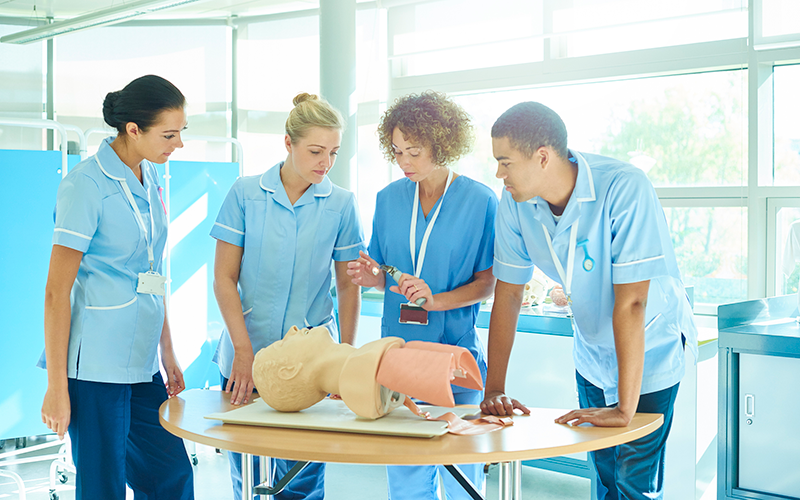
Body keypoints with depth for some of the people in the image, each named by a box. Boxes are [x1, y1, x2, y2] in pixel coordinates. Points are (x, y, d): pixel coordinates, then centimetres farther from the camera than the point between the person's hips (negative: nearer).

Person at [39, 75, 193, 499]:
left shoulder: (149, 178, 11)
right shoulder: (86, 185, -12)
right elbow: (57, 292, -12)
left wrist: (167, 353, 19)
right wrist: (57, 387, -13)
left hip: (141, 363, 8)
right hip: (96, 366, -7)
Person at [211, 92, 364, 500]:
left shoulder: (340, 204, 1)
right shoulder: (246, 193, -1)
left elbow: (348, 286, 5)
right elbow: (224, 278, 0)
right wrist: (244, 351, -8)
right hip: (247, 352, 0)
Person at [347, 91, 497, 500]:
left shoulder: (480, 201, -4)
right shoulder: (389, 199, 7)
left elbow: (487, 283, -3)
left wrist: (436, 300, -19)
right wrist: (374, 277, -9)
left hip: (455, 350, -3)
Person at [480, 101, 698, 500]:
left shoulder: (624, 189, -31)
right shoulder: (515, 202, -13)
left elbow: (629, 302, -33)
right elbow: (509, 292, -6)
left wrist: (625, 409, -33)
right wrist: (494, 389, -10)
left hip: (649, 353, -5)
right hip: (591, 353, 5)